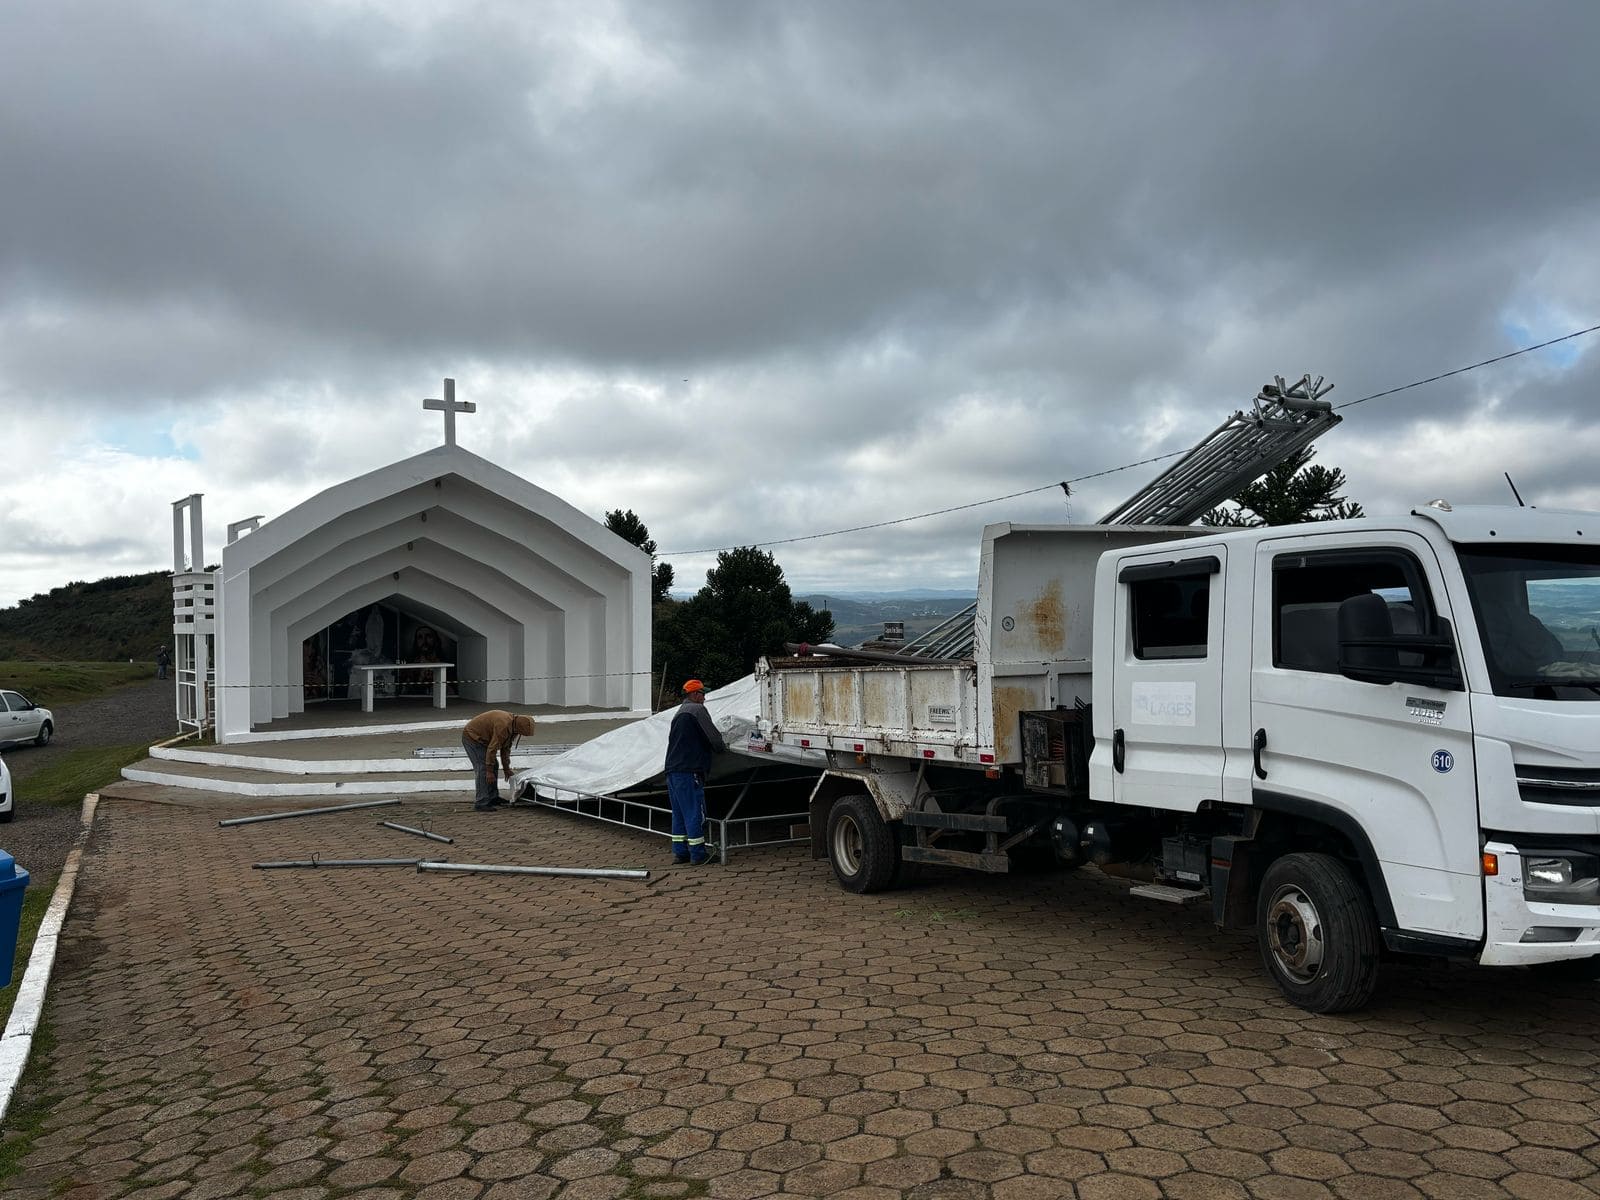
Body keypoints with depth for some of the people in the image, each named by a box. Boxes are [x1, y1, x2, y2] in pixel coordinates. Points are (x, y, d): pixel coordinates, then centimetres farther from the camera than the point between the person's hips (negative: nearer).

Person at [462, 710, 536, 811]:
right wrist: (489, 771, -24)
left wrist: (507, 769, 15)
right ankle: (481, 803, -14)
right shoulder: (503, 725, -30)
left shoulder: (511, 727, 1)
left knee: (493, 766, 10)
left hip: (480, 738, 10)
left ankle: (493, 797, 17)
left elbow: (505, 748, 12)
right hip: (471, 737, -10)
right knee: (483, 769, -15)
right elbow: (492, 749, -29)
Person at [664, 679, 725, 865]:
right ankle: (697, 854, -1)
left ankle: (679, 852, 15)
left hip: (672, 770, 9)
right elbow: (713, 736, -9)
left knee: (679, 813, 13)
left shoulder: (678, 713, 22)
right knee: (694, 812, -4)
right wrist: (720, 748, 12)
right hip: (689, 771, -9)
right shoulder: (697, 709, -6)